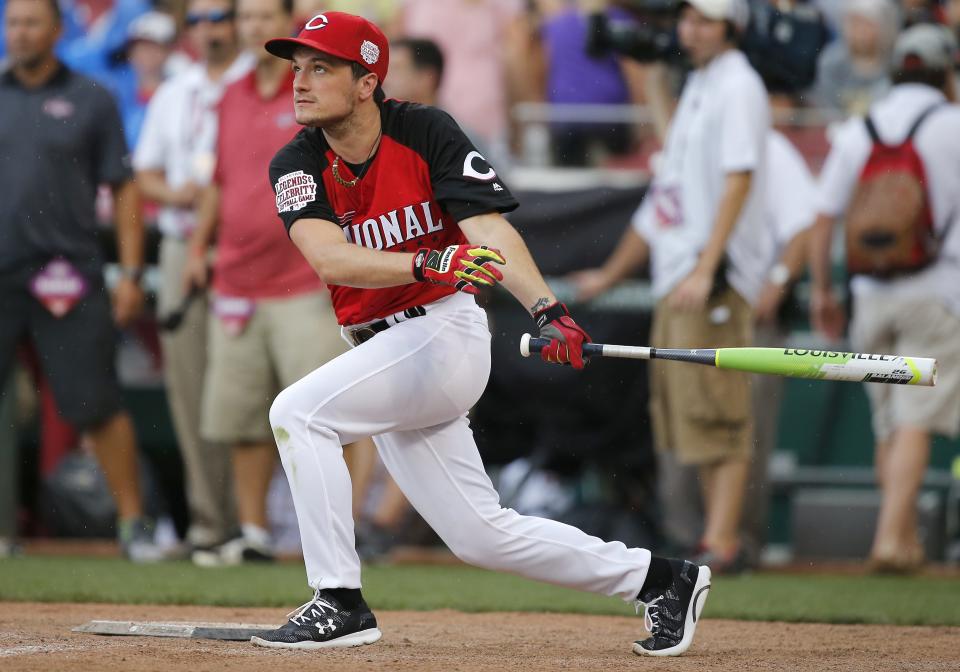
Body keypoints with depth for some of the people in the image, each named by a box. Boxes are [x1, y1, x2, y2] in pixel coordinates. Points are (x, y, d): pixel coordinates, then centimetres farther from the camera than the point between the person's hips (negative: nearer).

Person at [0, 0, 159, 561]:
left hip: (68, 277, -2)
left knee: (96, 405, -4)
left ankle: (134, 524, 5)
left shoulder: (91, 101, 5)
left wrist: (131, 273, -3)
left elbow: (124, 189, 5)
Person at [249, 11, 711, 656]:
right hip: (379, 351, 6)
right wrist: (428, 264, -36)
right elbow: (331, 260, -19)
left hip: (445, 331, -6)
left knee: (300, 410, -23)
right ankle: (659, 578, 23)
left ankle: (340, 603, -17)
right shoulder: (297, 166, -2)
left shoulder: (426, 132, -9)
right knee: (482, 534, 9)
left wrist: (546, 309, -36)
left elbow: (488, 229, -20)